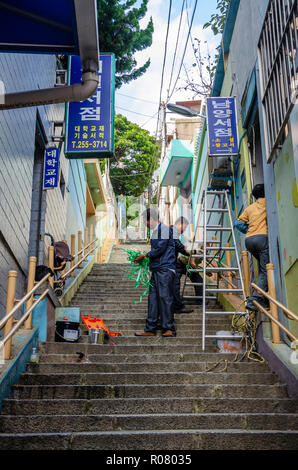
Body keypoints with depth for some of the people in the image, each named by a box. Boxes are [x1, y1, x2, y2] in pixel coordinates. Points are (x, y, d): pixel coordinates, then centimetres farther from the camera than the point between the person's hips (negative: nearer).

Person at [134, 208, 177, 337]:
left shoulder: (164, 228, -7)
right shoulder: (155, 232, 21)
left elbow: (160, 248, -14)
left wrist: (144, 256, -5)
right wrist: (143, 259, 11)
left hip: (165, 269, -9)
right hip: (156, 269, 9)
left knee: (164, 297, -8)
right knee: (153, 298, 6)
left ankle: (169, 329, -2)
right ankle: (150, 329, 9)